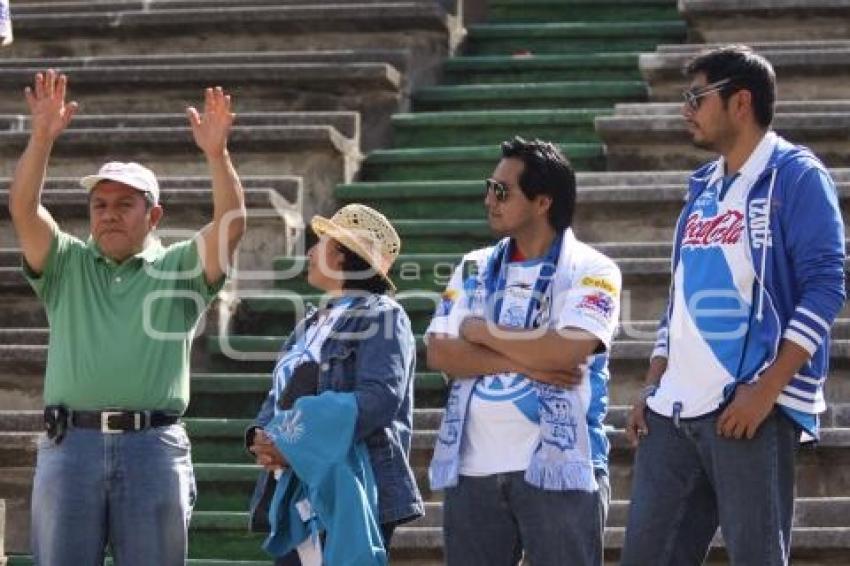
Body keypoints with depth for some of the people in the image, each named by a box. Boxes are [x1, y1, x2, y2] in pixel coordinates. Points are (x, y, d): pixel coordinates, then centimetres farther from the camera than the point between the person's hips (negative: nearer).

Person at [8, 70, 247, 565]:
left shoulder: (178, 268, 12)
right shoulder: (68, 265, 15)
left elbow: (231, 225, -4)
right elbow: (24, 209, 0)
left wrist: (216, 152, -18)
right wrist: (43, 137, -14)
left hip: (154, 446, -1)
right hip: (71, 443, 1)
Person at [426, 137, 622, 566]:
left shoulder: (590, 270, -2)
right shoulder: (474, 269, 14)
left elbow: (565, 351, -18)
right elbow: (439, 353, 2)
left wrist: (482, 332, -4)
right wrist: (526, 361, -11)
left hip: (556, 466, -5)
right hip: (473, 469, 5)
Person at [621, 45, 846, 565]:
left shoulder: (796, 176, -4)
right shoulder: (704, 189, 19)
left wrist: (766, 390, -19)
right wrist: (652, 389, 15)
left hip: (751, 407, -8)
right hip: (675, 409, 8)